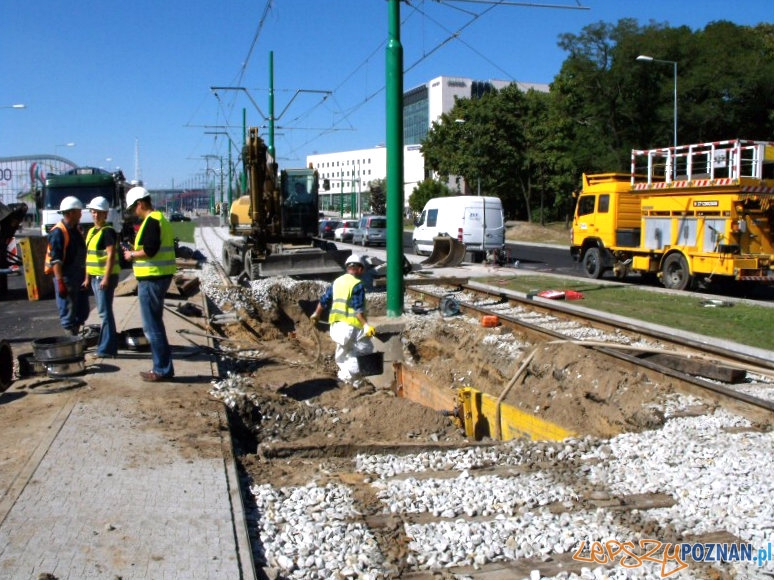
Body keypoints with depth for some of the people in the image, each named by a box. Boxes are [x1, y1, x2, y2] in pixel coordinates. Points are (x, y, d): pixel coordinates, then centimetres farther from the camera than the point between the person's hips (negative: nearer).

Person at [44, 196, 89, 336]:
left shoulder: (76, 229, 13)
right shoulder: (58, 232, -15)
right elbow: (56, 260, -20)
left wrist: (85, 276, 20)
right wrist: (60, 282, -25)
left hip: (79, 276, 9)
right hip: (66, 276, -9)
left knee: (82, 312, 14)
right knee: (68, 313, -1)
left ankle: (76, 335, 26)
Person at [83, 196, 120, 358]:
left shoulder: (108, 231, -11)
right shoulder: (92, 231, 16)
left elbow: (111, 255, -19)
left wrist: (106, 278, -24)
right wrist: (87, 277, 20)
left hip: (105, 276, -9)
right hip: (95, 276, 10)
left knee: (105, 312, -8)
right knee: (104, 312, 14)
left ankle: (106, 349, -5)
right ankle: (109, 346, 21)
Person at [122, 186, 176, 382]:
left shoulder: (151, 221, -15)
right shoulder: (161, 219, 17)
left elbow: (150, 250, -24)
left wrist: (132, 254, -8)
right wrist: (136, 253, 14)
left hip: (151, 279, -10)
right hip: (161, 276, 11)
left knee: (152, 326, -4)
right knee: (155, 324, 17)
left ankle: (162, 369, 0)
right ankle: (163, 366, 23)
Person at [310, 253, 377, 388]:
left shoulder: (337, 281, 14)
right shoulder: (357, 284, -8)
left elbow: (324, 300, 23)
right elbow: (358, 309, -18)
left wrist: (316, 314, 38)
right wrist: (366, 325, -22)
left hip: (336, 325, 8)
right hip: (351, 325, -8)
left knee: (342, 353, 19)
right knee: (367, 348, 0)